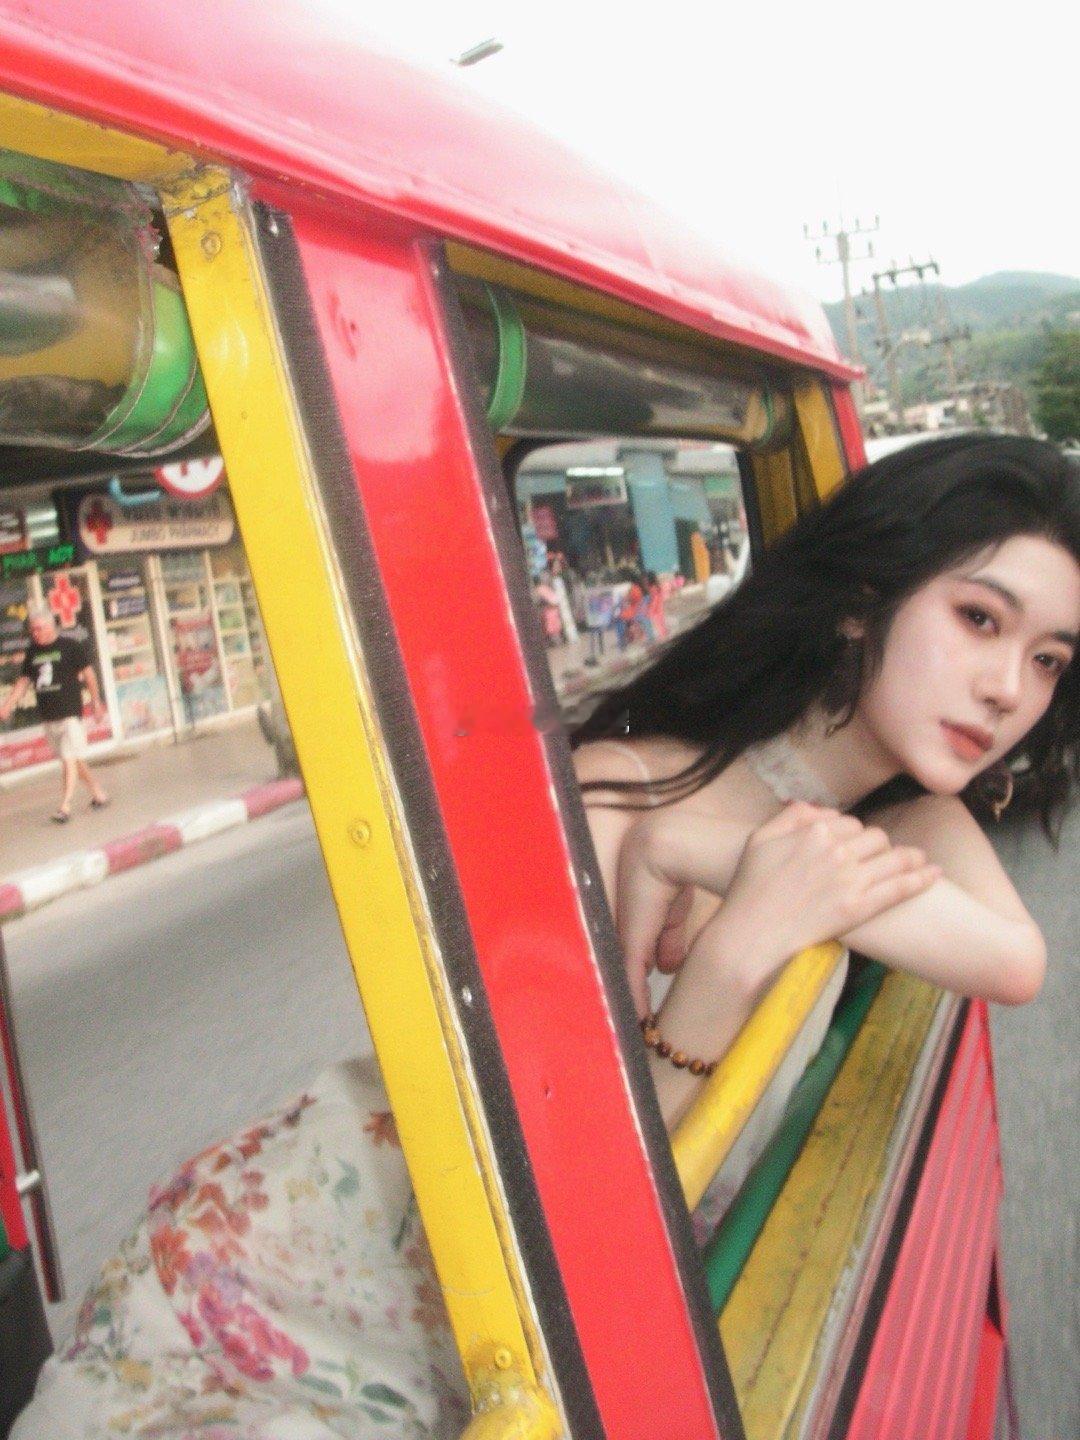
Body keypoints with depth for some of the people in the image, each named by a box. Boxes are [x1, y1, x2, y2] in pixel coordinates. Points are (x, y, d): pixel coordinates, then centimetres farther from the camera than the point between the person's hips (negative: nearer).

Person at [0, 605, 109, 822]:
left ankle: (65, 806, -10)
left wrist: (96, 702, 0)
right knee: (71, 760, 11)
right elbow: (24, 681, 17)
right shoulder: (32, 651, 11)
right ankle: (98, 794, 24)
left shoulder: (70, 645, -4)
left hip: (70, 712, -6)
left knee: (70, 760, -10)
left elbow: (88, 672, 0)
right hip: (47, 715, 6)